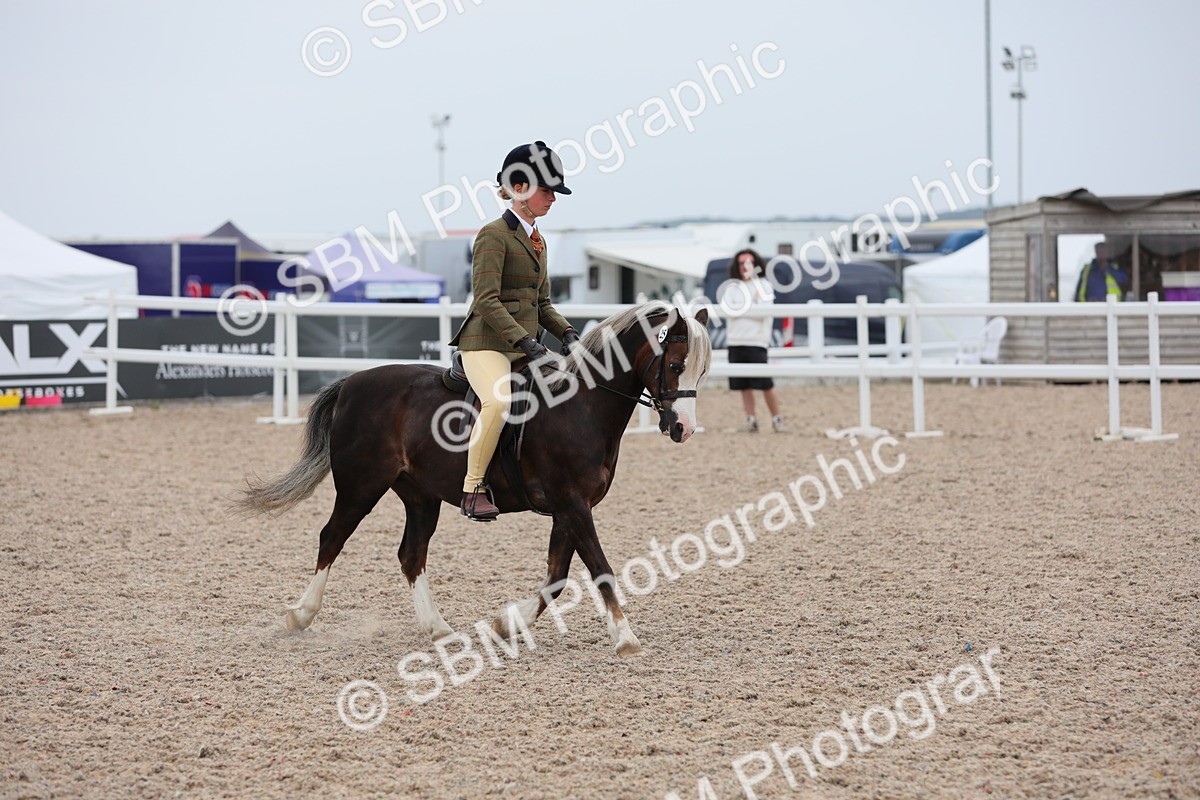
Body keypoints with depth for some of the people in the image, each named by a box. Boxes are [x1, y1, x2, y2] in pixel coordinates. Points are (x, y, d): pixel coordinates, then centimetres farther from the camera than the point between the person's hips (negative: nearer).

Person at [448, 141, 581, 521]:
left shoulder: (537, 241, 18)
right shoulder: (493, 235, -8)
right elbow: (486, 301, -17)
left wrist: (566, 333, 4)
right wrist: (525, 341, -23)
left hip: (523, 346, 9)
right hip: (487, 343, -9)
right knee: (499, 400, -35)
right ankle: (473, 488, -26)